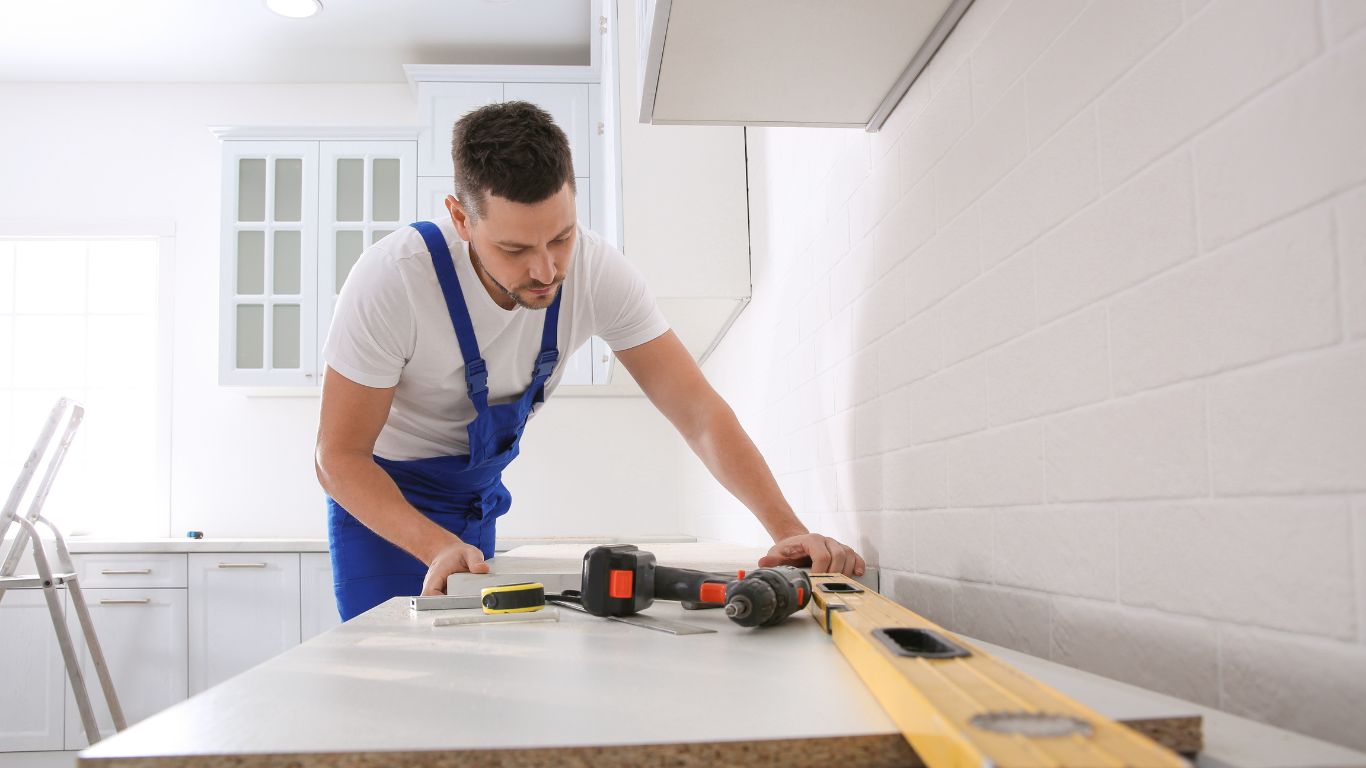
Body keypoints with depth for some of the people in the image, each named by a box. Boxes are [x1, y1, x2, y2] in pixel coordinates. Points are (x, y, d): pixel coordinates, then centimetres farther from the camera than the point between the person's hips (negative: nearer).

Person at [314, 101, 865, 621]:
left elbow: (699, 412, -23)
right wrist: (438, 546, -42)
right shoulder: (391, 280, -32)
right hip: (380, 493, -3)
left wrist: (788, 529, -37)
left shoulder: (598, 271, -23)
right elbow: (338, 456, -25)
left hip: (477, 491, 3)